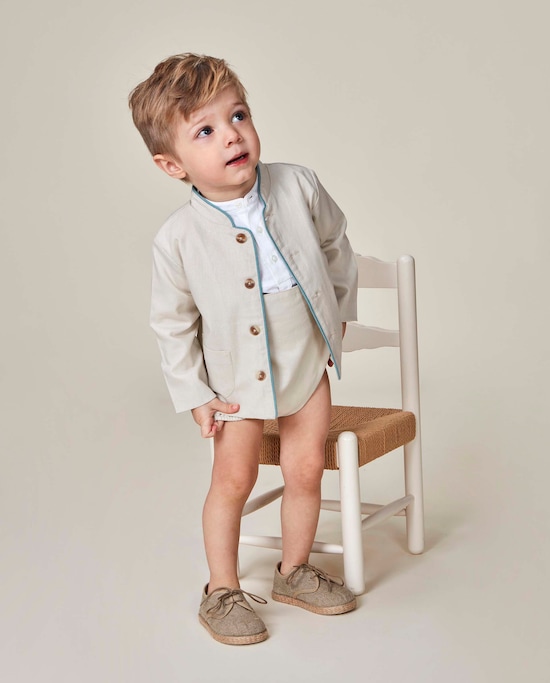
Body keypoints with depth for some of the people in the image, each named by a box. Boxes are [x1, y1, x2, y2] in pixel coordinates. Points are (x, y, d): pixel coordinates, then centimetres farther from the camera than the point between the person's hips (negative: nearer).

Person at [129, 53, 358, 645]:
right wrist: (194, 394, -7)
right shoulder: (177, 239, -20)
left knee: (306, 469, 7)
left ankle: (294, 572, 30)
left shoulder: (297, 187, -14)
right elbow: (172, 323, -8)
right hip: (237, 373, -2)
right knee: (233, 478, 2)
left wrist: (339, 316, 11)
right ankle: (222, 591, 22)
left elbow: (335, 247, 5)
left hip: (308, 358, 3)